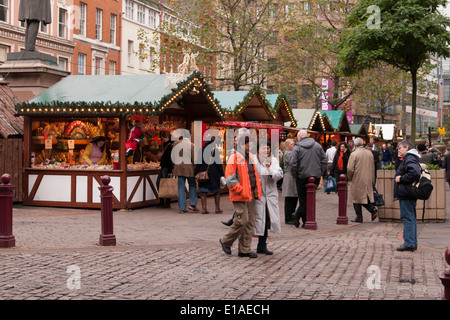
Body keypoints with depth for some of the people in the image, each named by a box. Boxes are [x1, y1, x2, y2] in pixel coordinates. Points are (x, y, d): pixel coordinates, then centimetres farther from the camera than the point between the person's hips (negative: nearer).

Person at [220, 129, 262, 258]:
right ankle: (226, 241, 11)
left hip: (251, 194, 8)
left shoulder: (251, 157, 15)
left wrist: (257, 189, 13)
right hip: (240, 195, -8)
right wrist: (240, 190, -18)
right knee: (241, 221, -11)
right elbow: (229, 178, -15)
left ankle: (245, 249, 14)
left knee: (250, 223, 8)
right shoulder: (234, 157, -10)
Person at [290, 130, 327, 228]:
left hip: (302, 177, -3)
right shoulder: (317, 145, 9)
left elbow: (293, 164, -13)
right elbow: (324, 160, 7)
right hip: (316, 177, 3)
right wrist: (320, 173, 12)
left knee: (303, 199, 5)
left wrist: (295, 175, -1)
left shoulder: (297, 147, -4)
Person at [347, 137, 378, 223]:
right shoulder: (370, 153, 7)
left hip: (357, 180, -5)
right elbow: (372, 168, 13)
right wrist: (372, 180, 21)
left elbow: (350, 169, -15)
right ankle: (373, 209, -5)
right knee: (365, 197, 17)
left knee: (357, 198, 4)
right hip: (368, 180, 6)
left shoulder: (354, 154, -12)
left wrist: (349, 178, 2)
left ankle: (359, 217, 6)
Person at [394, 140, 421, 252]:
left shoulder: (410, 159, -14)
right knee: (411, 218, 13)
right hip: (409, 194, 11)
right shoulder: (409, 158, 19)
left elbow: (415, 173, -29)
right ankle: (413, 243, 18)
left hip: (406, 195, -11)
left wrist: (401, 178, -19)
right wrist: (400, 178, 14)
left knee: (407, 218, -8)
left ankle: (409, 243, -7)